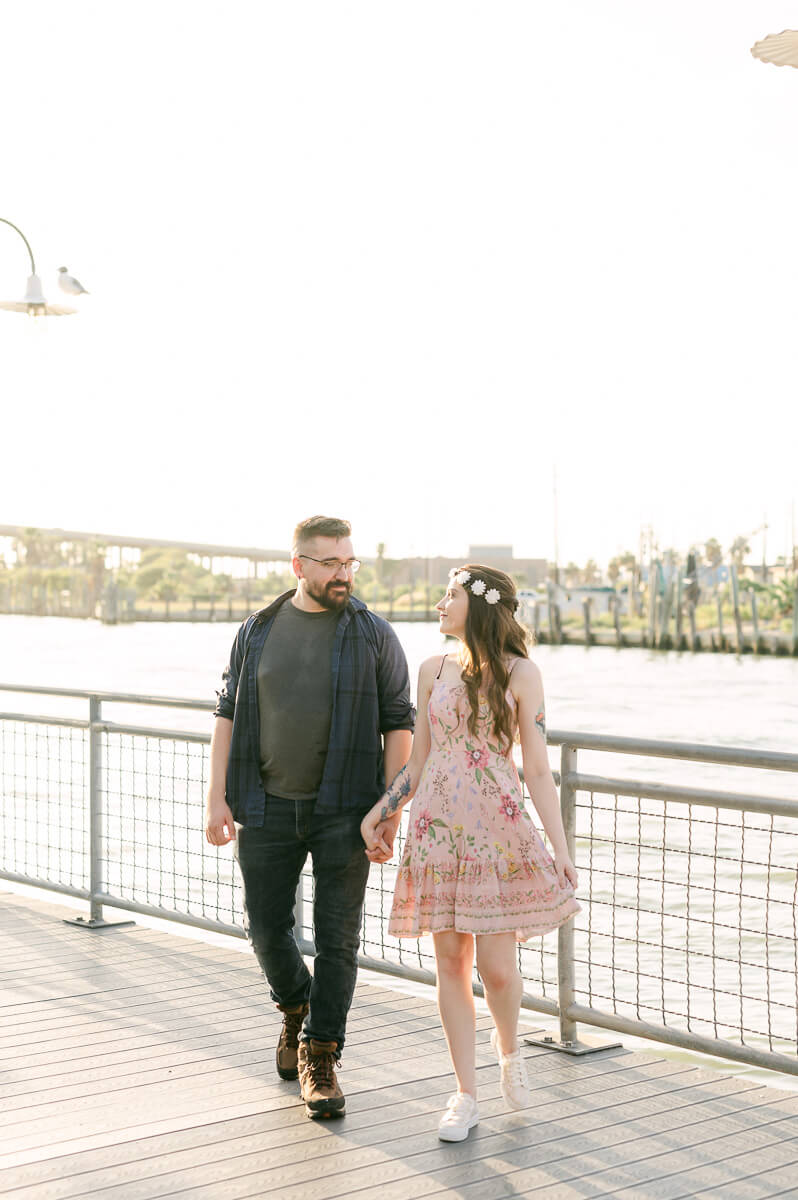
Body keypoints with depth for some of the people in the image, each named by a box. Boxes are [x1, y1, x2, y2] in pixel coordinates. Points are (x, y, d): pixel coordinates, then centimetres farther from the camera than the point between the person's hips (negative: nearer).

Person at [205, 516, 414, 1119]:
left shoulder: (373, 634, -1)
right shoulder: (257, 631, 5)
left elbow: (398, 724, 0)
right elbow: (228, 714, 8)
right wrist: (218, 795, 0)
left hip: (343, 811, -2)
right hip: (267, 808, 2)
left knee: (338, 937, 0)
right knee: (267, 928, 8)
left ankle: (319, 1057, 14)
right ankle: (296, 1008, 38)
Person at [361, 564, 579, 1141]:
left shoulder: (520, 674, -2)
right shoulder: (434, 670, 8)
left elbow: (537, 770, -3)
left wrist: (562, 849, -7)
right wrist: (380, 812, 12)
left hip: (498, 831, -3)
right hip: (438, 828, 3)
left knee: (496, 965, -4)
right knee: (450, 961, 4)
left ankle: (509, 1046, 29)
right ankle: (466, 1095, 15)